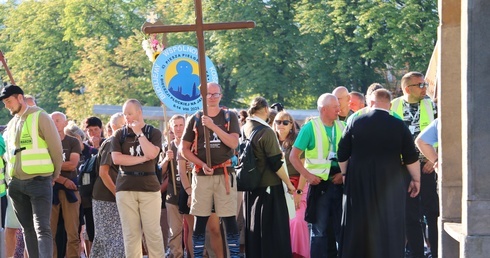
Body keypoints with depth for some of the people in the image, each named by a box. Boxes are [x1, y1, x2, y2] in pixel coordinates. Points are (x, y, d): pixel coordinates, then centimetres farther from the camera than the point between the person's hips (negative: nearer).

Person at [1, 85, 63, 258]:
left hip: (39, 181, -6)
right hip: (16, 184, 6)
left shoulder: (40, 117, -4)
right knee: (28, 229, 7)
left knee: (42, 228, -14)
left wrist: (54, 176, 5)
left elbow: (56, 148, -3)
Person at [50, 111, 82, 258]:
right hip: (50, 188, 0)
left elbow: (73, 165, -5)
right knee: (50, 231, -3)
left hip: (69, 189, 0)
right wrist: (63, 181, -9)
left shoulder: (73, 142, 10)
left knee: (72, 231, -3)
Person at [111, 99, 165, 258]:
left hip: (149, 187, -1)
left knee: (152, 231, -4)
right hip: (125, 188, 1)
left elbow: (152, 153, -12)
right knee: (130, 232, 1)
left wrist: (139, 133, -6)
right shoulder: (119, 135, 10)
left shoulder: (154, 133, 6)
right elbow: (116, 158, -5)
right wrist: (142, 158, -8)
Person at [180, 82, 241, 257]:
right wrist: (202, 164, -7)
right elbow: (184, 149, 7)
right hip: (201, 175, 1)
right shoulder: (195, 119, 7)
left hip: (224, 174, -1)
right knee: (200, 219, 2)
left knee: (229, 218, -2)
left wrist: (213, 126, -18)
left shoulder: (229, 117, 5)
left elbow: (233, 143, -9)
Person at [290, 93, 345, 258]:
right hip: (320, 183, -4)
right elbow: (293, 156, -4)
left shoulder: (342, 127, 3)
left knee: (340, 226, 9)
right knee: (320, 229, 4)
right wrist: (307, 175, -13)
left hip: (339, 182, 4)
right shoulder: (310, 127, -7)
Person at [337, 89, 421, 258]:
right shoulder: (399, 126, -6)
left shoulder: (355, 123, -2)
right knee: (389, 227, 5)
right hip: (390, 185, -1)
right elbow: (411, 158, -3)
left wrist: (345, 174, 19)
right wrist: (416, 179, 10)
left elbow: (342, 155, 3)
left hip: (359, 183, 1)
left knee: (358, 226, 11)